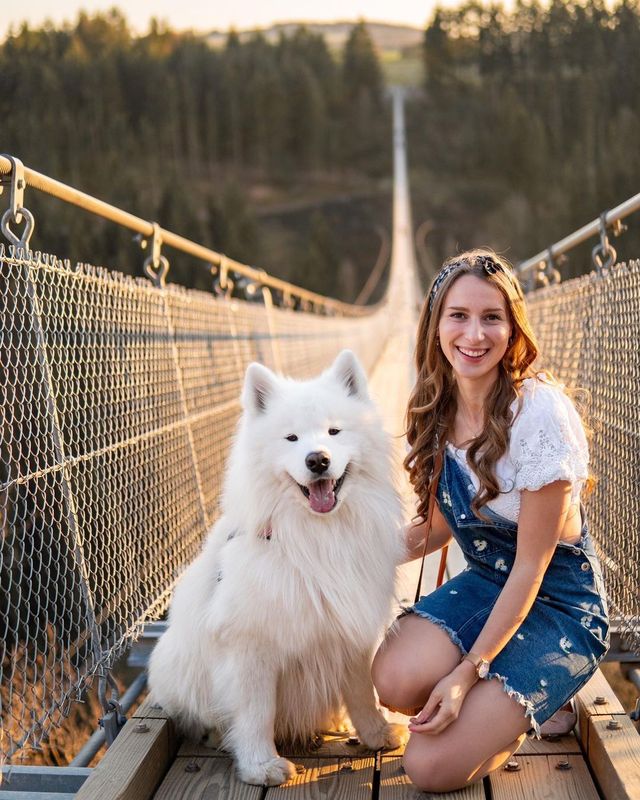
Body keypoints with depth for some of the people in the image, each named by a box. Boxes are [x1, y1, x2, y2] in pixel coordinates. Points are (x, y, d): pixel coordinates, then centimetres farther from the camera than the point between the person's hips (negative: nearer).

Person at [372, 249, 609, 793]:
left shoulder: (541, 413, -23)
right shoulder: (437, 410, -2)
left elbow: (532, 564, -19)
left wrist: (468, 672, -20)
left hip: (557, 603, -6)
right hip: (484, 584, 6)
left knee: (431, 766, -17)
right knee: (395, 679, -25)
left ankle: (521, 717, 12)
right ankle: (492, 702, 7)